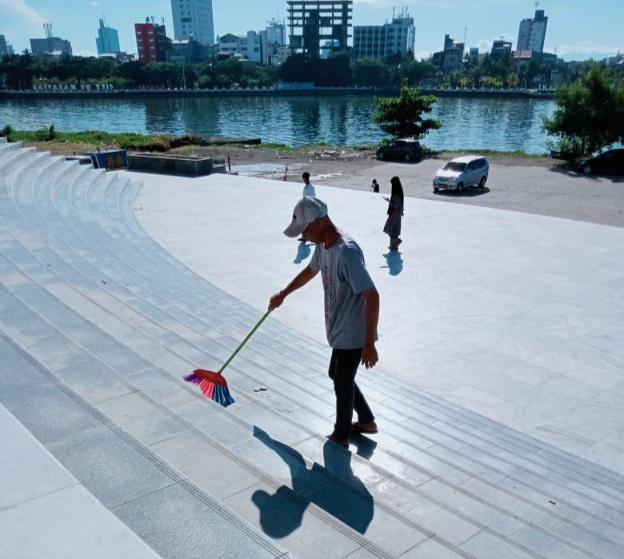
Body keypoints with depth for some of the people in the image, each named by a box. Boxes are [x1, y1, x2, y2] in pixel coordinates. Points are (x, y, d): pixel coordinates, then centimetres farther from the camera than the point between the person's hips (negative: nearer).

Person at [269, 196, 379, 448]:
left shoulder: (347, 252, -29)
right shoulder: (322, 245, 1)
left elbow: (372, 297, -29)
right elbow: (310, 270, 23)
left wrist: (369, 344, -26)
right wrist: (283, 294, 33)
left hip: (353, 334, -9)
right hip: (340, 330, 9)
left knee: (342, 383, 9)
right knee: (338, 376, 24)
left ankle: (340, 436, 32)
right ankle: (367, 421, 41)